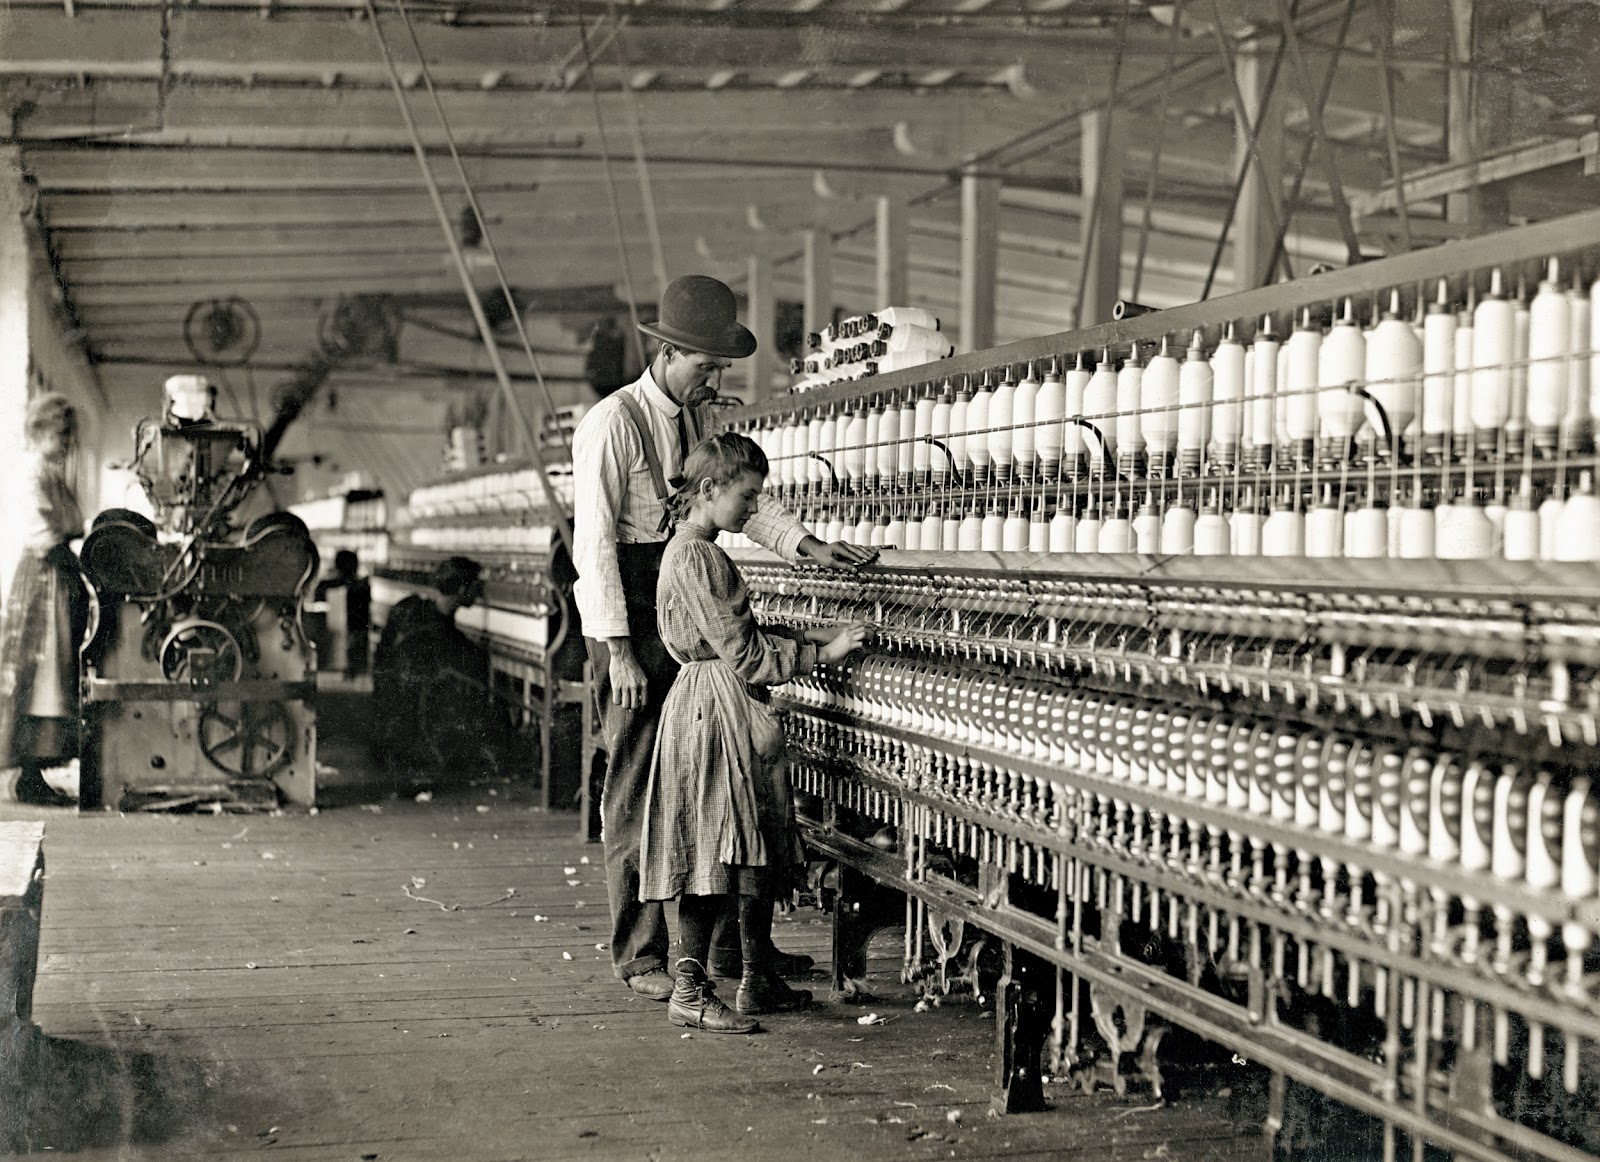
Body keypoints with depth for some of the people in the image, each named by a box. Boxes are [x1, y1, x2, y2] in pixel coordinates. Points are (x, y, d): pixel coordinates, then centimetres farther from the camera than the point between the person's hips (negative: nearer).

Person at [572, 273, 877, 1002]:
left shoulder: (695, 422, 13)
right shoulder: (612, 423, -12)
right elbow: (594, 542, -15)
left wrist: (809, 547, -1)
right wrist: (619, 652, -19)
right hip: (628, 620, -8)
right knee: (637, 790, -2)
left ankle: (728, 945, 16)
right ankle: (639, 957, 6)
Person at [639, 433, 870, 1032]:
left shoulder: (693, 550, 15)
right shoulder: (696, 557, -17)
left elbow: (744, 638, 18)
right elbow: (745, 656, -18)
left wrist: (812, 637, 11)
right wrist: (820, 654, -12)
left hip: (733, 714, 11)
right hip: (715, 713, -10)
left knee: (756, 855, 14)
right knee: (713, 854, -6)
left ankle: (759, 981, 22)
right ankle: (690, 992, 0)